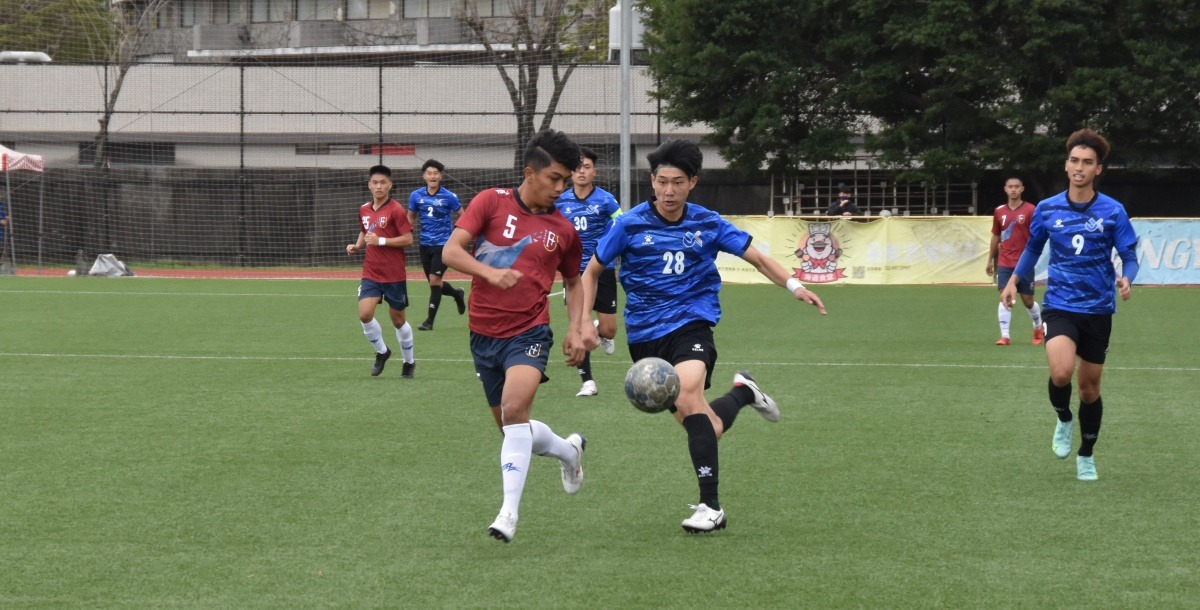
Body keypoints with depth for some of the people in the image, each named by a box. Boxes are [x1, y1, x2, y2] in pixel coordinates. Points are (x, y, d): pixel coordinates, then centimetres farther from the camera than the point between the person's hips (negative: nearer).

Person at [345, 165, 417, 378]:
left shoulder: (396, 210, -12)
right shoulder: (364, 210, 7)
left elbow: (408, 239, -15)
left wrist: (381, 241, -21)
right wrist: (357, 245, 4)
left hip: (394, 275, -4)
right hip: (371, 274, 4)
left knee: (397, 319, 7)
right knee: (364, 314, -14)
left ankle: (409, 362, 28)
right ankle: (382, 352, 11)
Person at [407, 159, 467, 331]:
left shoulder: (449, 196, -9)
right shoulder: (416, 196, 1)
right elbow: (411, 218, 14)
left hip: (443, 244, -4)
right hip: (425, 244, 4)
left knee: (434, 280, -13)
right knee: (435, 283, 10)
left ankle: (430, 321, -5)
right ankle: (457, 294, 41)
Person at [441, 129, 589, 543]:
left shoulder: (563, 230, 4)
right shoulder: (491, 203, -3)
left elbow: (573, 282, 20)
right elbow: (451, 251, -12)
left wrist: (575, 330, 5)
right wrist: (489, 272, -30)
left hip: (529, 333, -1)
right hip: (484, 334, 1)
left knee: (515, 409, -27)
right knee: (513, 430, 12)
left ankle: (509, 512, -26)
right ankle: (568, 450, 44)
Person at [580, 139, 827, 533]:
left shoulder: (707, 223, 1)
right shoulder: (630, 225, -1)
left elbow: (756, 257, 11)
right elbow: (592, 272, 10)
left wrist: (793, 285, -5)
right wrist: (585, 322, -2)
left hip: (690, 324, -2)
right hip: (645, 335, 2)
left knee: (688, 398, -31)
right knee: (701, 425, 1)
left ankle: (711, 506, -27)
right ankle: (742, 393, 37)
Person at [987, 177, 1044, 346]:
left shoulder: (1030, 210, -3)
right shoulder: (999, 211, 7)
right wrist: (990, 260, 17)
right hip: (1004, 263, 2)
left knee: (1027, 299, 6)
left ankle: (1038, 327, 32)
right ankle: (1005, 336, -10)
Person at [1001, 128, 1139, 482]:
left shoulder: (1113, 211, -5)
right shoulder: (1047, 209, -1)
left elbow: (1129, 256, -2)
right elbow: (1033, 247, 17)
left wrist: (1125, 279, -23)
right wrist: (1013, 281, 11)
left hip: (1098, 309, 0)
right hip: (1059, 305, 0)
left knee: (1089, 387, 10)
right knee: (1061, 372, -25)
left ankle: (1086, 456, 31)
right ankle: (1063, 420, 8)